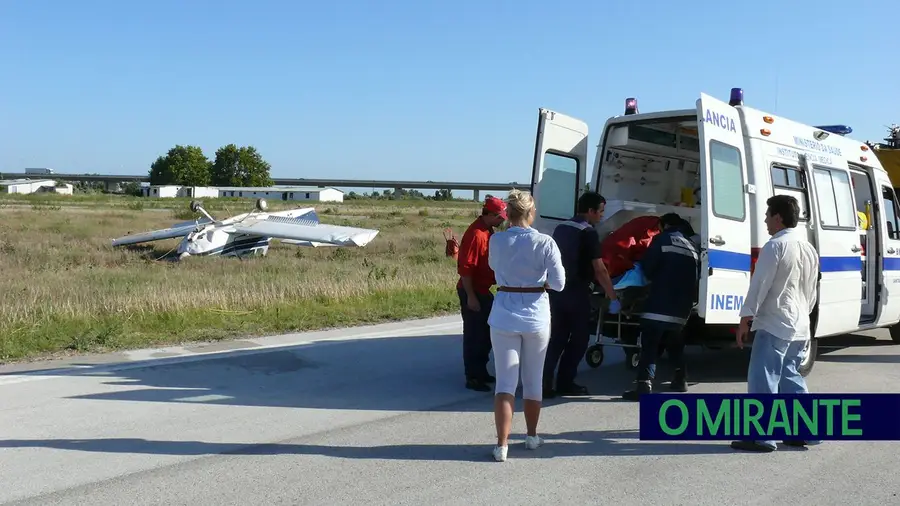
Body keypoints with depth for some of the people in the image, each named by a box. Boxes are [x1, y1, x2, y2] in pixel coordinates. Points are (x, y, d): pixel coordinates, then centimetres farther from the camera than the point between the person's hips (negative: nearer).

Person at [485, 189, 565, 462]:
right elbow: (558, 283, -9)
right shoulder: (545, 242, -11)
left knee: (505, 382, 2)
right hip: (536, 316, 0)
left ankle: (502, 444, -7)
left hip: (504, 316, 0)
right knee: (533, 380, 16)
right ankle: (532, 436, 31)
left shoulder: (496, 241, -5)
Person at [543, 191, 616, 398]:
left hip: (557, 290, 7)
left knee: (557, 337, 10)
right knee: (579, 338, 6)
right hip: (576, 292, -7)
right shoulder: (588, 232, -11)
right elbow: (599, 268, -13)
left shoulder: (561, 228, 12)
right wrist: (610, 292, -2)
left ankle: (544, 383, 4)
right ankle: (565, 383, 8)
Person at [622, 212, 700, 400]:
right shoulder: (692, 248, 18)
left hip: (659, 305, -6)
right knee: (675, 344, 26)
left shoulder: (662, 239, 1)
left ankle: (644, 384, -23)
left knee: (649, 346, -10)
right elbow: (696, 278, 17)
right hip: (681, 308, 6)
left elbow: (647, 267, -4)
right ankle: (680, 380, 30)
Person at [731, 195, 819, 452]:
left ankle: (761, 436, -4)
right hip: (800, 327, 9)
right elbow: (811, 293, 20)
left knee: (763, 379, -4)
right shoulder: (809, 249, 15)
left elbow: (759, 285, -14)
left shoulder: (775, 246, -12)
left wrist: (745, 319, -11)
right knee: (790, 378, 17)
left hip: (774, 325, -9)